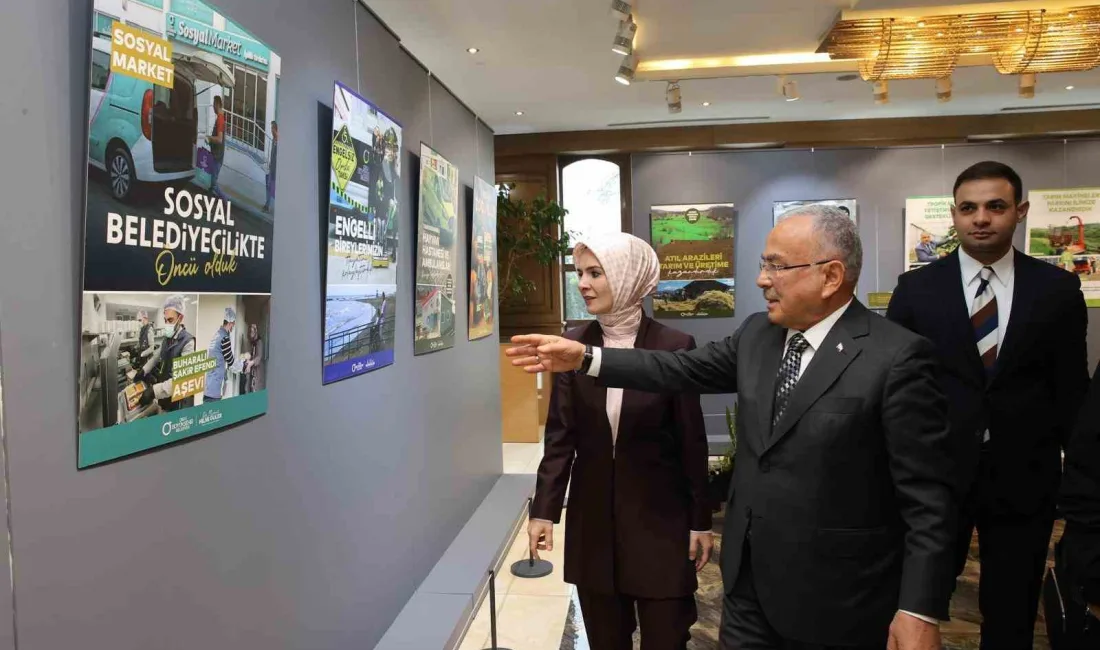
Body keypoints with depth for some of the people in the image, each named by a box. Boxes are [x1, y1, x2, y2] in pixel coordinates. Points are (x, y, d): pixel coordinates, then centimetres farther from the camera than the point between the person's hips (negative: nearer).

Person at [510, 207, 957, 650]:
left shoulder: (895, 359, -18)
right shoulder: (757, 334, 3)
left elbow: (929, 497, -16)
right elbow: (682, 370, 7)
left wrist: (920, 611, -18)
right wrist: (585, 358, 0)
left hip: (835, 601, -6)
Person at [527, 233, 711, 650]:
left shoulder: (674, 346, -9)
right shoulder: (572, 344, -2)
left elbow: (691, 441, -5)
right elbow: (560, 433, 0)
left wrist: (701, 520, -1)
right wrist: (544, 509, -4)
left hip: (659, 515, -2)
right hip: (593, 514, 3)